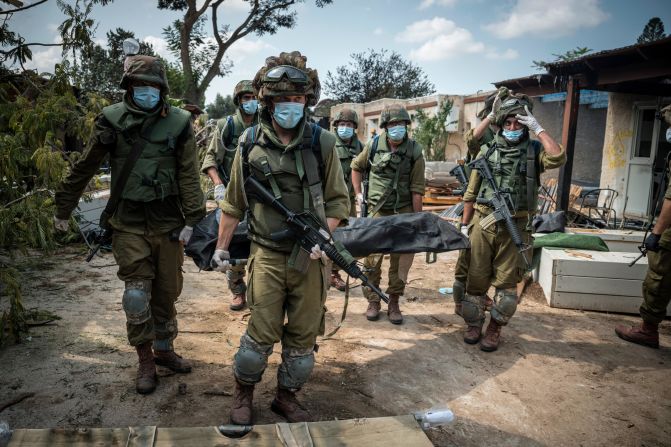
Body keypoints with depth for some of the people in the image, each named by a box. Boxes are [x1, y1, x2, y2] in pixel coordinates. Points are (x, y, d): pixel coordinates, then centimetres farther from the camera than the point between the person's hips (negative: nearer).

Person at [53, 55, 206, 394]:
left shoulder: (178, 123, -3)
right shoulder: (112, 121, -3)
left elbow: (189, 175, -3)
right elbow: (84, 169, 6)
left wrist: (192, 219, -9)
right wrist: (63, 209, 11)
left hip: (168, 222, 1)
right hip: (129, 223, -1)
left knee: (167, 292, 12)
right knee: (137, 295, -3)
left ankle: (164, 349, 32)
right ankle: (145, 361, 15)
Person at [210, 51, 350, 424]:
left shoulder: (323, 143, -1)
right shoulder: (250, 143, 0)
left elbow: (338, 200, 3)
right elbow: (234, 203, 8)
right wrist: (222, 247, 10)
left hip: (310, 258, 1)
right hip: (268, 256, -1)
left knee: (303, 337, 10)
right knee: (262, 334, 2)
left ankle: (288, 397, 32)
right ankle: (244, 393, 28)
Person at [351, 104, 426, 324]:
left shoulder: (414, 151, -7)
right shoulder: (374, 145, -2)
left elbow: (417, 189, -7)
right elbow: (357, 167, 16)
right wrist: (358, 193, 8)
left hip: (403, 211, -1)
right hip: (377, 209, 1)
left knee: (401, 259, 4)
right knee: (372, 257, 3)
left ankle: (394, 303, 19)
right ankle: (373, 301, 18)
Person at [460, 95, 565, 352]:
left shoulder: (533, 150, 4)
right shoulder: (487, 151, 8)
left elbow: (558, 159, -20)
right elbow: (471, 192, 9)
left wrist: (538, 128, -13)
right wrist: (464, 225, 7)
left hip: (514, 227, -1)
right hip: (483, 223, 1)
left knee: (506, 282, 5)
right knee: (476, 278, 6)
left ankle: (495, 329, 19)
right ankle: (474, 325, 22)